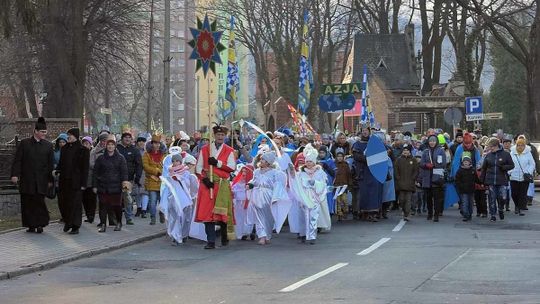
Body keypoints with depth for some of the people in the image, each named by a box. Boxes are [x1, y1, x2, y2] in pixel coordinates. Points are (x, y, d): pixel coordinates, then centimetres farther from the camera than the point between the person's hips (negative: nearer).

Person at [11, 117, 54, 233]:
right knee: (27, 203, 3)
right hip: (26, 179, 1)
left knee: (39, 201, -10)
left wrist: (50, 179, 6)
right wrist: (15, 174, -8)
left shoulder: (48, 145, 6)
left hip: (41, 180, -1)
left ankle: (40, 224, -3)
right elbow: (17, 160, 2)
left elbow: (50, 164, 8)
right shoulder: (24, 143, 4)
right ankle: (31, 225, 10)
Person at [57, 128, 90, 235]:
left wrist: (83, 184, -10)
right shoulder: (64, 149, 12)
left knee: (75, 203, -2)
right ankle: (67, 221, 26)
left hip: (75, 182, -5)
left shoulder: (83, 150, -5)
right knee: (62, 202, 6)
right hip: (64, 181, 5)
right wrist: (56, 170, -2)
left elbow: (85, 168, -6)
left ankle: (75, 227, 5)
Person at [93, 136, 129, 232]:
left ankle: (118, 223, 22)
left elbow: (124, 171, 0)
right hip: (103, 187, 1)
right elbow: (95, 172, 10)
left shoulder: (120, 158, 5)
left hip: (116, 187, -1)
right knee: (103, 206, -2)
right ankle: (103, 225, 5)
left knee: (117, 205, 2)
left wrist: (125, 181, -17)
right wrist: (95, 185, 5)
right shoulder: (100, 158, 8)